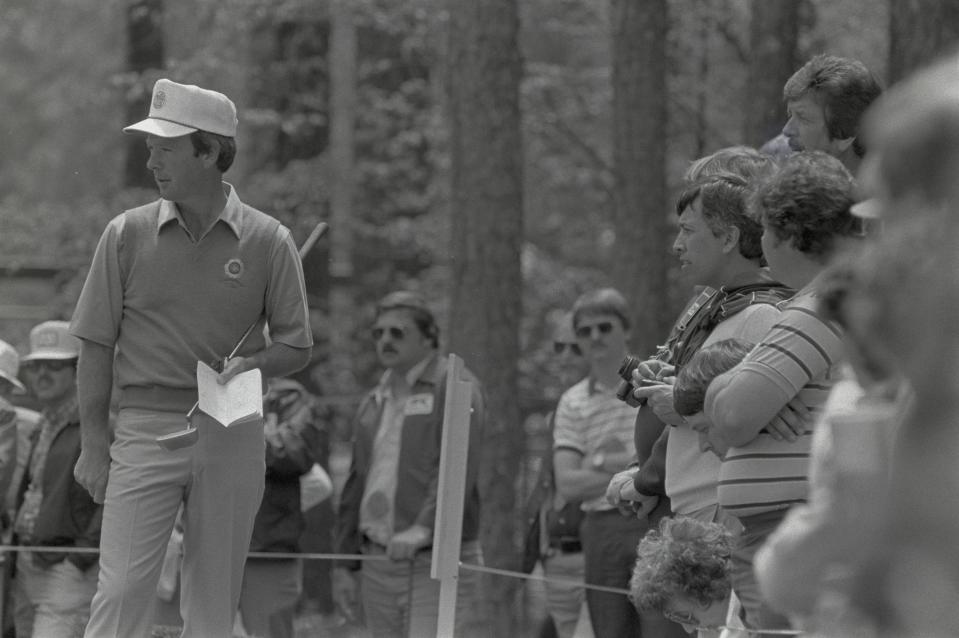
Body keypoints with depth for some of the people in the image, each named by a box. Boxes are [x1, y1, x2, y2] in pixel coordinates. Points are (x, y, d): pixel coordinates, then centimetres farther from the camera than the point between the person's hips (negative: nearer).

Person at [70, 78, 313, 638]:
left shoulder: (268, 242, 1)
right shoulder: (127, 234, 2)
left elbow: (297, 345, 7)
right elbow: (96, 345, 4)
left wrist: (251, 366, -15)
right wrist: (95, 444, 0)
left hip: (231, 437, 1)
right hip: (146, 428, -1)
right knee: (122, 590, -11)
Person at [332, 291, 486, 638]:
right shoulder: (373, 402, 21)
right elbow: (355, 487, 22)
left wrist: (423, 527, -29)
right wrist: (345, 563, 17)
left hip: (438, 561, -7)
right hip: (379, 563, 7)